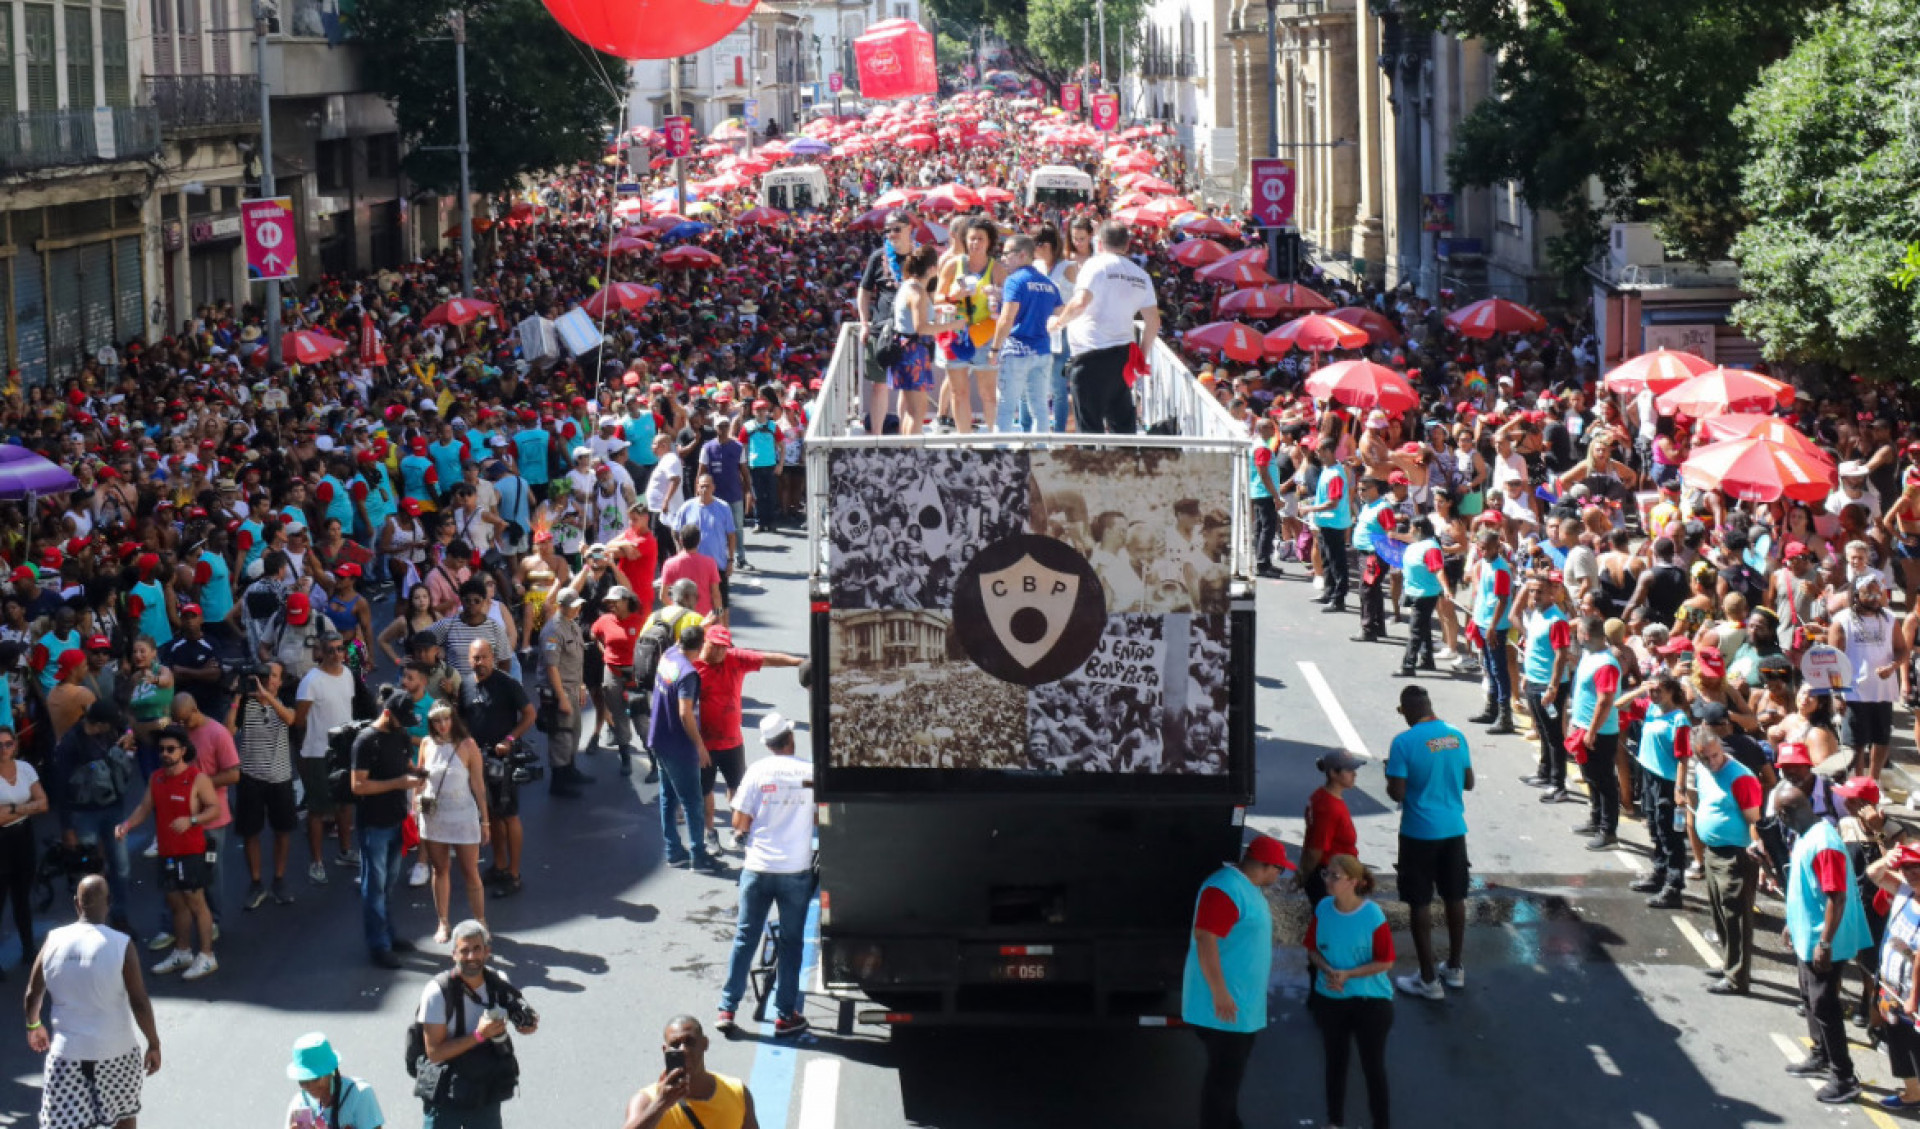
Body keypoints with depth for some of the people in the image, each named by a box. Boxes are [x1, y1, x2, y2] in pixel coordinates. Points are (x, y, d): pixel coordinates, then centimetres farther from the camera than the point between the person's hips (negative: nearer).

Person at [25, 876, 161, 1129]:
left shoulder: (54, 941, -5)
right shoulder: (121, 945, -14)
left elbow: (33, 994, 6)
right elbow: (140, 1003, -13)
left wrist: (34, 1025, 25)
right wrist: (154, 1044, 0)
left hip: (66, 1052, 1)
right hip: (116, 1051, -1)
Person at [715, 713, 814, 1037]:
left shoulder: (758, 771, -5)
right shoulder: (811, 771, -4)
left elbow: (739, 823, -5)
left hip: (758, 868, 0)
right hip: (797, 870, 0)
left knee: (745, 938, 10)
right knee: (791, 943, 10)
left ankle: (727, 1010, 11)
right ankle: (785, 1015, 12)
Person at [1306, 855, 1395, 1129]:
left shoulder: (1373, 916, -19)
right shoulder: (1323, 909, -7)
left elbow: (1385, 962, -14)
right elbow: (1313, 950, 3)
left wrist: (1348, 974, -23)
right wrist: (1328, 971, -17)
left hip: (1370, 1000, -4)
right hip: (1330, 999, 4)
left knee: (1373, 1066, 3)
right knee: (1335, 1062, 18)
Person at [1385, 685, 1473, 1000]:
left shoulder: (1405, 742, -16)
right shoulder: (1456, 736, 0)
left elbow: (1397, 793, -16)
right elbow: (1468, 783, 9)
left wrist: (1390, 775, 4)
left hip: (1419, 833, -5)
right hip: (1454, 830, 5)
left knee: (1420, 903, 4)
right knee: (1455, 898, 17)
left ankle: (1428, 980, 7)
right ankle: (1455, 968, 30)